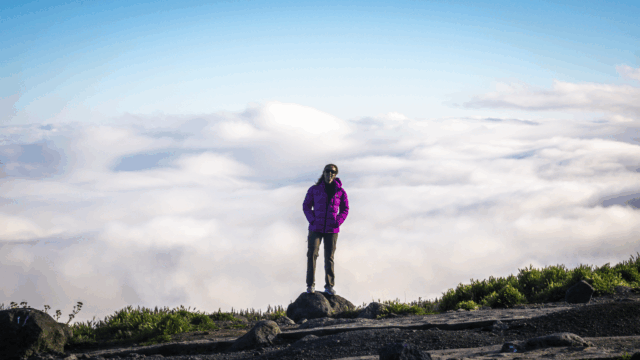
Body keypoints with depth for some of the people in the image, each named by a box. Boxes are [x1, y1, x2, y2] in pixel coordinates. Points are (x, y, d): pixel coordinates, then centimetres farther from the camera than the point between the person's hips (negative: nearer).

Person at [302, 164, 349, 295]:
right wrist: (312, 219, -7)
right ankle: (310, 284, -7)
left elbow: (345, 209, 11)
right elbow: (306, 206, 8)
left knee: (329, 257, 4)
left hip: (332, 230, 1)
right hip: (316, 228, -1)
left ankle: (329, 285, 9)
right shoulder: (314, 190, 3)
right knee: (312, 254, -10)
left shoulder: (340, 191, 4)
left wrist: (338, 222, -5)